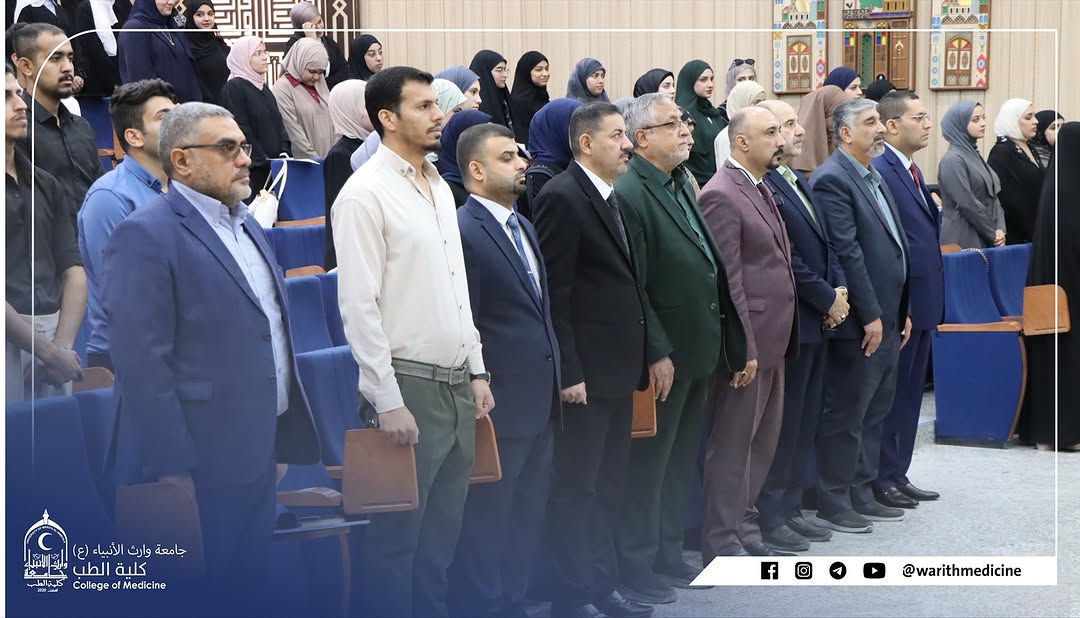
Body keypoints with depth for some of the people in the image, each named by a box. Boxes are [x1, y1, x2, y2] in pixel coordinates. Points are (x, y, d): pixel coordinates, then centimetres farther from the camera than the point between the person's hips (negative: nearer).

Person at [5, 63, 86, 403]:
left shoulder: (46, 184, 13)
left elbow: (73, 271, 10)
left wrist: (63, 346, -5)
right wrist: (47, 351, -13)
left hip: (53, 331, 5)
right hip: (8, 337, -5)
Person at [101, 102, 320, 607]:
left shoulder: (245, 224, 15)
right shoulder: (147, 235, -14)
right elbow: (141, 361, -19)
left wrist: (279, 441, 17)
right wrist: (171, 469, -22)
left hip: (254, 453, 8)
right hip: (199, 463, -8)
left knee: (248, 586, 15)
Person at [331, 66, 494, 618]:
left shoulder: (440, 187, 12)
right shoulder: (365, 195, -12)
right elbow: (358, 307, -15)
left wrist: (477, 371, 14)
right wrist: (389, 401, -18)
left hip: (457, 384, 7)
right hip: (410, 385, -7)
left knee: (443, 530, 13)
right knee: (398, 532, 1)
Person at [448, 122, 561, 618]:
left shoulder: (522, 227, 14)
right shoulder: (464, 232, -15)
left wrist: (553, 382, 16)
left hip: (539, 402, 9)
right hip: (499, 405, -9)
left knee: (525, 521, 16)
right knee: (486, 524, 1)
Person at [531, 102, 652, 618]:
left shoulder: (613, 198, 13)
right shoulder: (561, 198, -14)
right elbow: (554, 294, -17)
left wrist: (637, 360, 13)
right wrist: (569, 372, -19)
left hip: (618, 367, 9)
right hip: (585, 372, -9)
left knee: (608, 485, 15)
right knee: (575, 487, 0)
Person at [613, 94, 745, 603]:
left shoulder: (681, 185, 12)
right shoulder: (629, 193, -17)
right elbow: (632, 285, -21)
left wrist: (723, 336, 13)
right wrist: (657, 353, -21)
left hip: (697, 350, 9)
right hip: (662, 357, -9)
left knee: (680, 461, 16)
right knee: (648, 463, 1)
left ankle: (668, 556, 27)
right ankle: (635, 569, 11)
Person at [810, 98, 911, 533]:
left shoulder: (875, 178, 16)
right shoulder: (832, 179, -14)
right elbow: (847, 252, -19)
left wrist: (902, 312, 15)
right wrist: (870, 316, -20)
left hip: (886, 319, 9)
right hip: (859, 324, -9)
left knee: (875, 413, 15)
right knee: (846, 415, -1)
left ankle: (861, 494, 24)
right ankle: (833, 504, 9)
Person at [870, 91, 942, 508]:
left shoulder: (911, 171, 14)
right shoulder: (880, 171, -16)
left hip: (922, 302, 9)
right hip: (898, 302, -9)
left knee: (909, 394, 14)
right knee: (889, 394, 0)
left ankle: (898, 475, 23)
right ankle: (881, 480, 9)